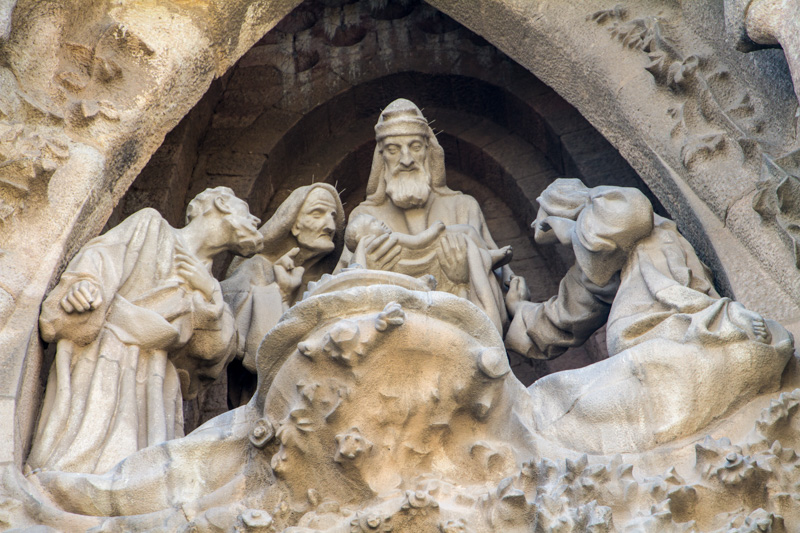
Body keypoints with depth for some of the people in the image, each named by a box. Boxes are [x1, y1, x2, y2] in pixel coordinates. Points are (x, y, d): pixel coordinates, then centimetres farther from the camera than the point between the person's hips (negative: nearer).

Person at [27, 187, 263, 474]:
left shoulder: (206, 284, 30)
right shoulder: (150, 226, 19)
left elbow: (215, 350, 17)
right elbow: (102, 256, 3)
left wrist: (209, 293, 3)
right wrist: (84, 282, -19)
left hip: (155, 381, 5)